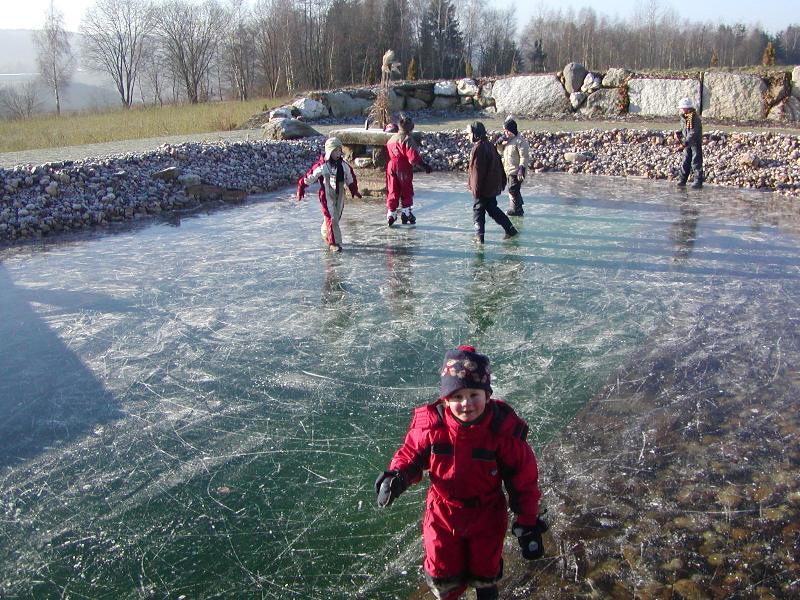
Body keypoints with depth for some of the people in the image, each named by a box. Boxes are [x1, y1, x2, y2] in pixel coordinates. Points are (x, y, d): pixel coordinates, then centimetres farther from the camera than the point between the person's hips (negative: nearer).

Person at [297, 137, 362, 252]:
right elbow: (309, 177, -9)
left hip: (339, 195, 6)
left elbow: (350, 177, 17)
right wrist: (301, 189, -5)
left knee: (336, 217, 15)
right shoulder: (322, 166, -15)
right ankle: (334, 243, -2)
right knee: (331, 218, -9)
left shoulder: (343, 164, 1)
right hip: (327, 195, -6)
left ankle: (325, 234, 40)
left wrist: (354, 190, 19)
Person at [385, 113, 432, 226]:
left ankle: (391, 214, 7)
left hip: (391, 167, 6)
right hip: (404, 169, -6)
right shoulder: (408, 139, -12)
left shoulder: (391, 139, 10)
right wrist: (424, 165, -12)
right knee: (407, 191, 9)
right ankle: (406, 212, 9)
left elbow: (387, 153, 15)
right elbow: (413, 157, -19)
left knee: (392, 191, 10)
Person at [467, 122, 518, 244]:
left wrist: (476, 189, -17)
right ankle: (510, 229, 18)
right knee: (492, 208, 19)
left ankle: (479, 236, 7)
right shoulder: (490, 146, 9)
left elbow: (477, 170, -20)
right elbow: (499, 164, 14)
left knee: (478, 210, 4)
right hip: (493, 186, 9)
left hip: (484, 187, -8)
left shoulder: (478, 148, -19)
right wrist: (502, 182, 21)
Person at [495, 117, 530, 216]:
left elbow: (524, 157, -18)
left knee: (513, 189, -7)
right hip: (509, 170, 9)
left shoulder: (519, 141, -16)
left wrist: (521, 169, -25)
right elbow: (501, 152, 21)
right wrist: (499, 143, 3)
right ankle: (517, 208, 28)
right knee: (513, 190, 16)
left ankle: (516, 209, 2)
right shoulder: (506, 140, 11)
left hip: (516, 171, -9)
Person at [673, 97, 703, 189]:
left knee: (696, 163, -4)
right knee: (685, 162, 10)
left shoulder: (694, 118, -21)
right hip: (687, 143, 8)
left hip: (695, 143, -8)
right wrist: (678, 133, -1)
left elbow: (693, 133, -26)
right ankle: (682, 180, 16)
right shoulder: (683, 117, 5)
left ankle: (698, 182, 2)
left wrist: (684, 144, -31)